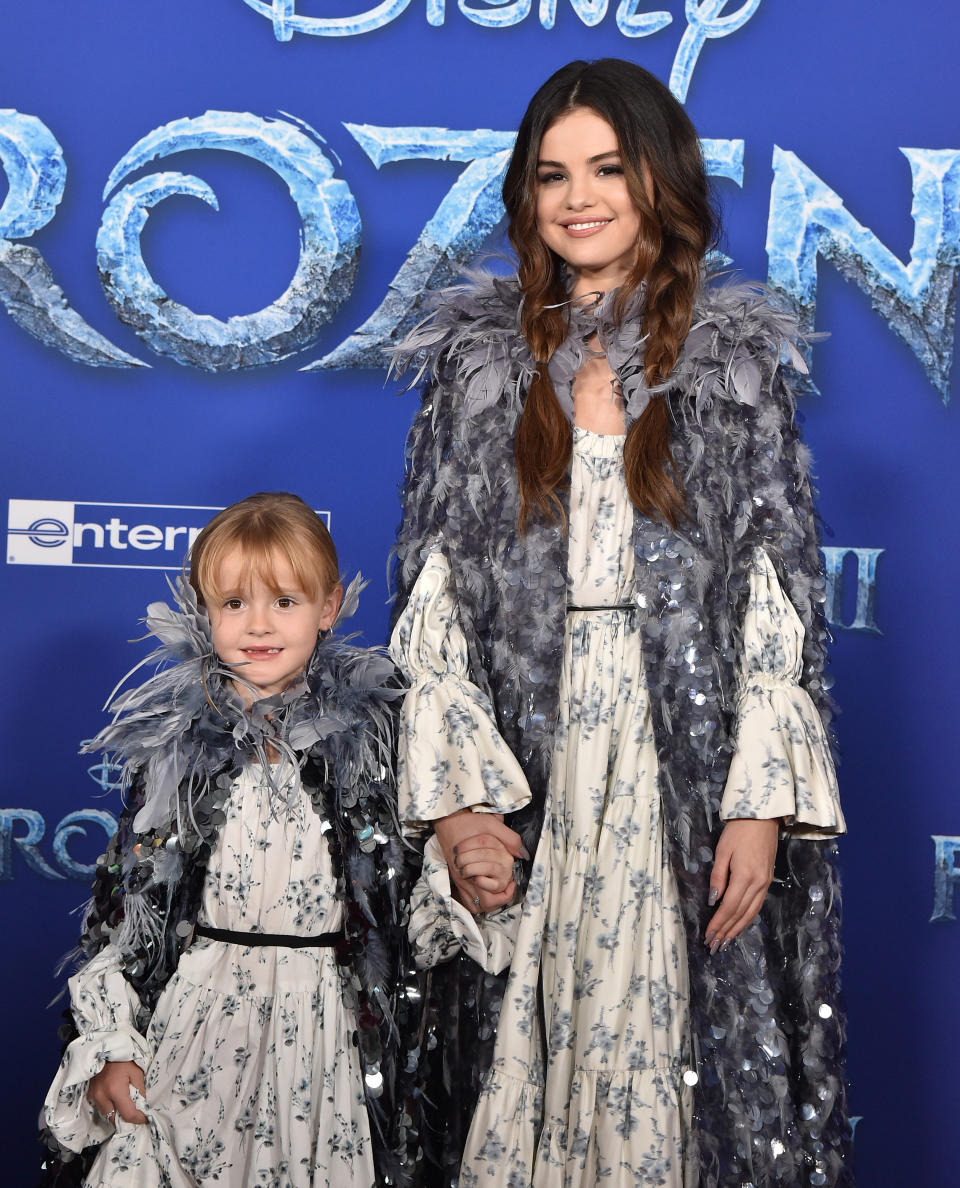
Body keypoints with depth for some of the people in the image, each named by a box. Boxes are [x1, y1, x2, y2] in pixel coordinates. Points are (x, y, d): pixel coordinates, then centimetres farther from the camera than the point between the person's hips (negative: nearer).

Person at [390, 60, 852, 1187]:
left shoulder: (737, 359, 4)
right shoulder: (477, 358, 7)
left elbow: (780, 594, 0)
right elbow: (430, 589, 3)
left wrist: (762, 800, -9)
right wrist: (449, 795, -7)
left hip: (687, 767, -1)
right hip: (519, 767, 1)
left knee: (665, 1040, 4)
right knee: (522, 1048, 7)